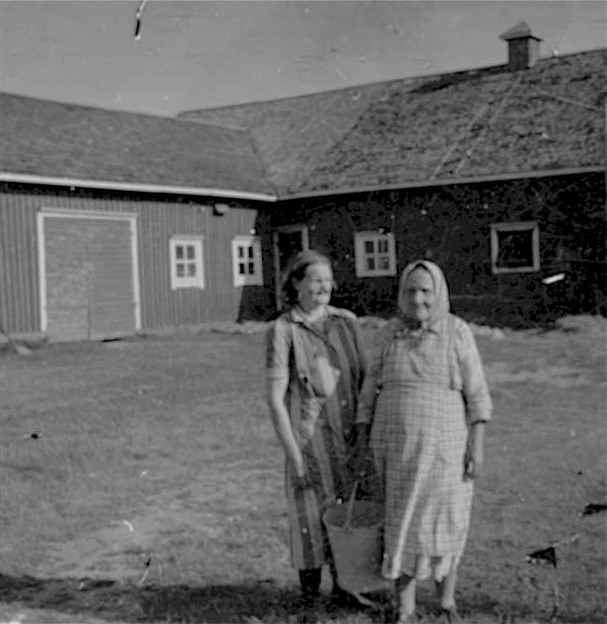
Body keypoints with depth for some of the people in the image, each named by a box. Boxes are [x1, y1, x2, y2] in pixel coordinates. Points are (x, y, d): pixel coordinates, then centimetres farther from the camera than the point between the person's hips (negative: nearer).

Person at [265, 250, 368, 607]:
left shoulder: (346, 322, 4)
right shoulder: (282, 331, -8)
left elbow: (364, 379, 9)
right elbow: (275, 399, -10)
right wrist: (294, 456, -12)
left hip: (352, 434, 4)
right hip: (310, 437, -4)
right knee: (312, 518, 6)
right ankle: (311, 596, 24)